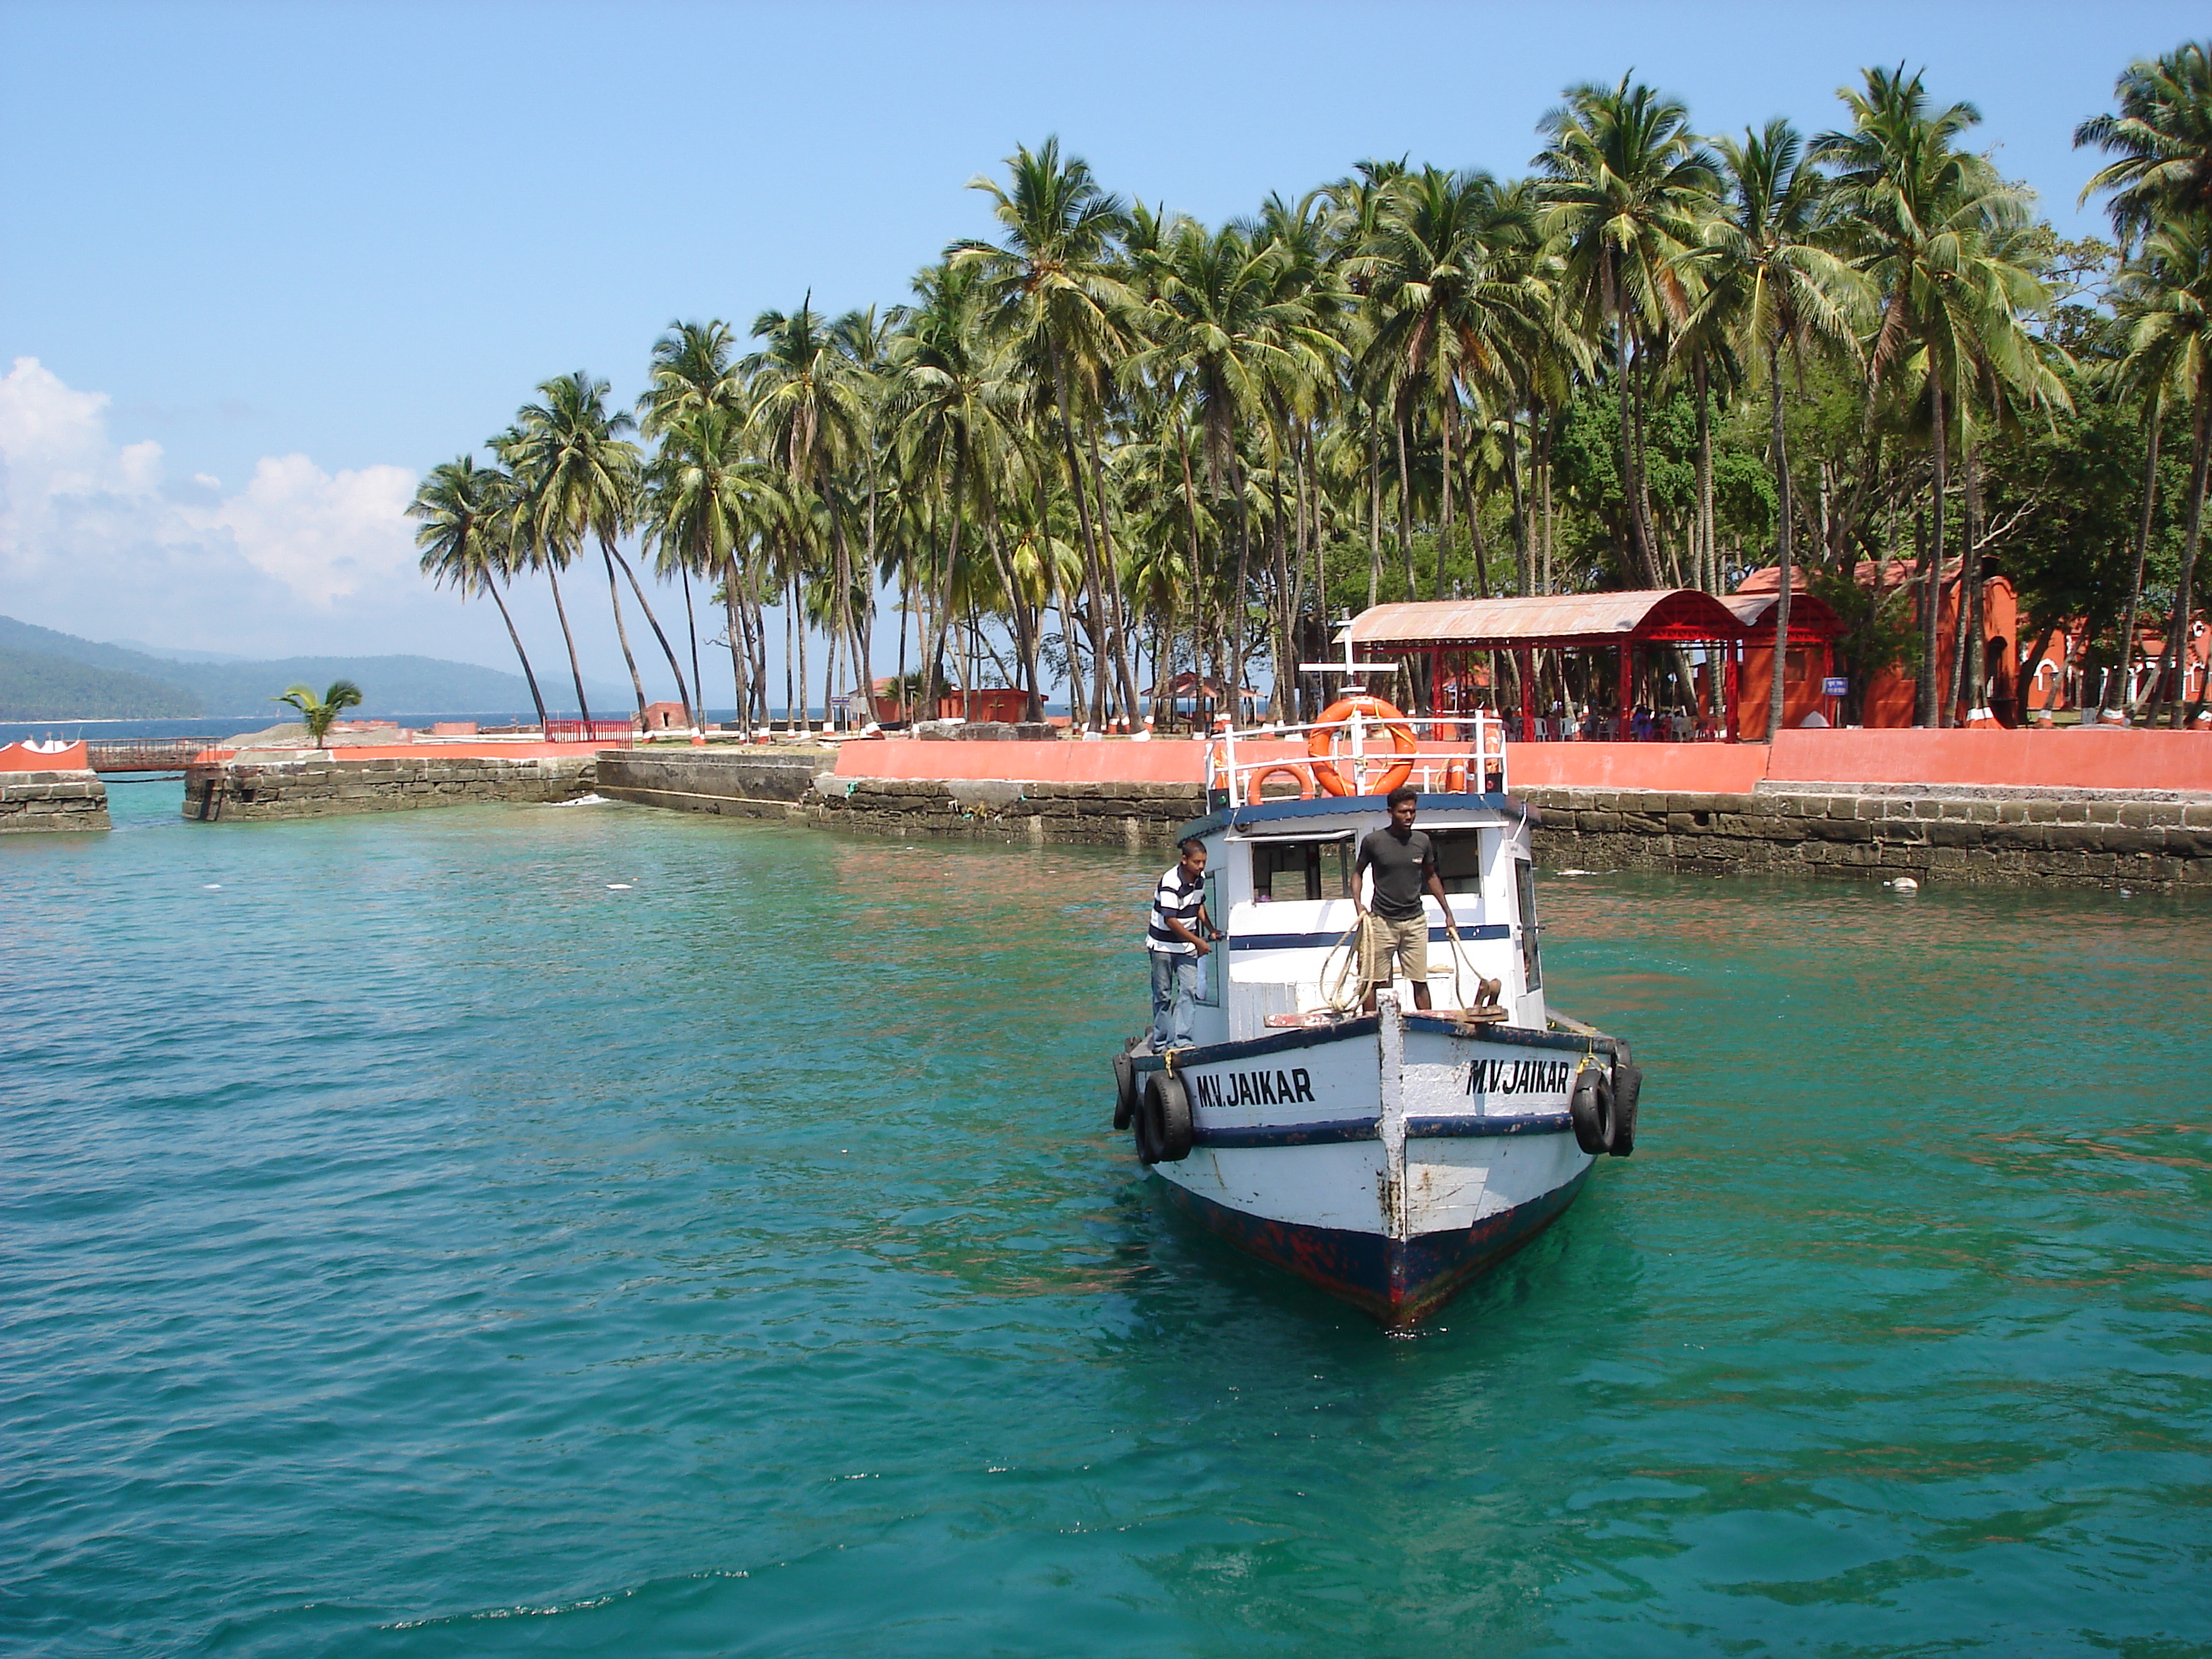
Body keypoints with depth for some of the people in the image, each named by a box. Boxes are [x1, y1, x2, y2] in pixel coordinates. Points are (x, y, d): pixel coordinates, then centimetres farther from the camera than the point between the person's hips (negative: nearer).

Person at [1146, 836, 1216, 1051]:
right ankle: (1160, 1042, 15)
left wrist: (1211, 930, 3)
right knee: (1163, 995, 4)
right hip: (1163, 945, -6)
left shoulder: (1200, 878, -1)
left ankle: (1180, 1040, -7)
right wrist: (1198, 942, -18)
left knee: (1189, 991, -7)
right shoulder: (1170, 883, -24)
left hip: (1187, 946, 6)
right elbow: (1170, 920, -23)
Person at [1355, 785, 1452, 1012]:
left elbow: (1431, 877, 18)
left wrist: (1448, 912, 16)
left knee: (1420, 981, 3)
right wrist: (1358, 903, -9)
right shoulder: (1373, 841, -5)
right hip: (1381, 920, -3)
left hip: (1415, 920, 3)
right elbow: (1357, 872, 8)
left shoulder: (1422, 841, 4)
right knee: (1372, 980, -3)